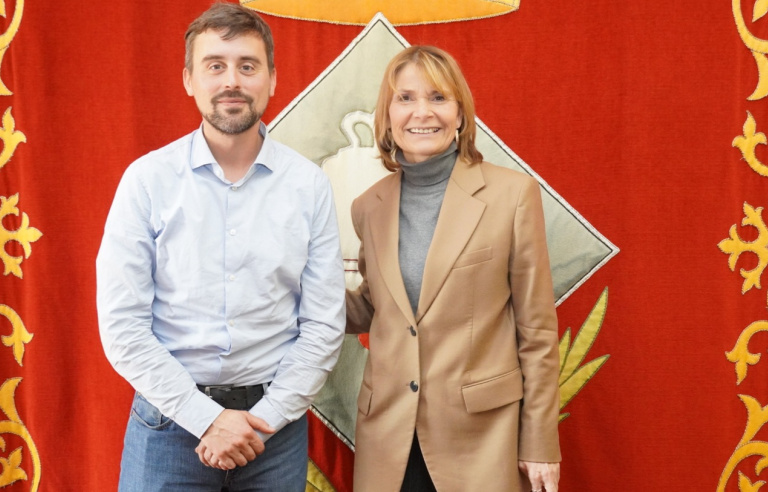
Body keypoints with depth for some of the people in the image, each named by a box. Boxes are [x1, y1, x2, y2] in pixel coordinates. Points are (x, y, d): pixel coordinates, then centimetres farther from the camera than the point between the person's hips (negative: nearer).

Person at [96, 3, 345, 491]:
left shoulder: (310, 184, -3)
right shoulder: (147, 179, -5)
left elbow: (323, 325, -2)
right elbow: (122, 324, -7)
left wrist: (263, 420, -9)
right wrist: (207, 417, -12)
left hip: (274, 418, 1)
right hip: (171, 415, -1)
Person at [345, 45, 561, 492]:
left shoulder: (514, 193, -7)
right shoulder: (368, 207, 4)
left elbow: (537, 331, -4)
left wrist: (540, 443, -3)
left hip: (482, 432, -3)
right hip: (387, 433, 3)